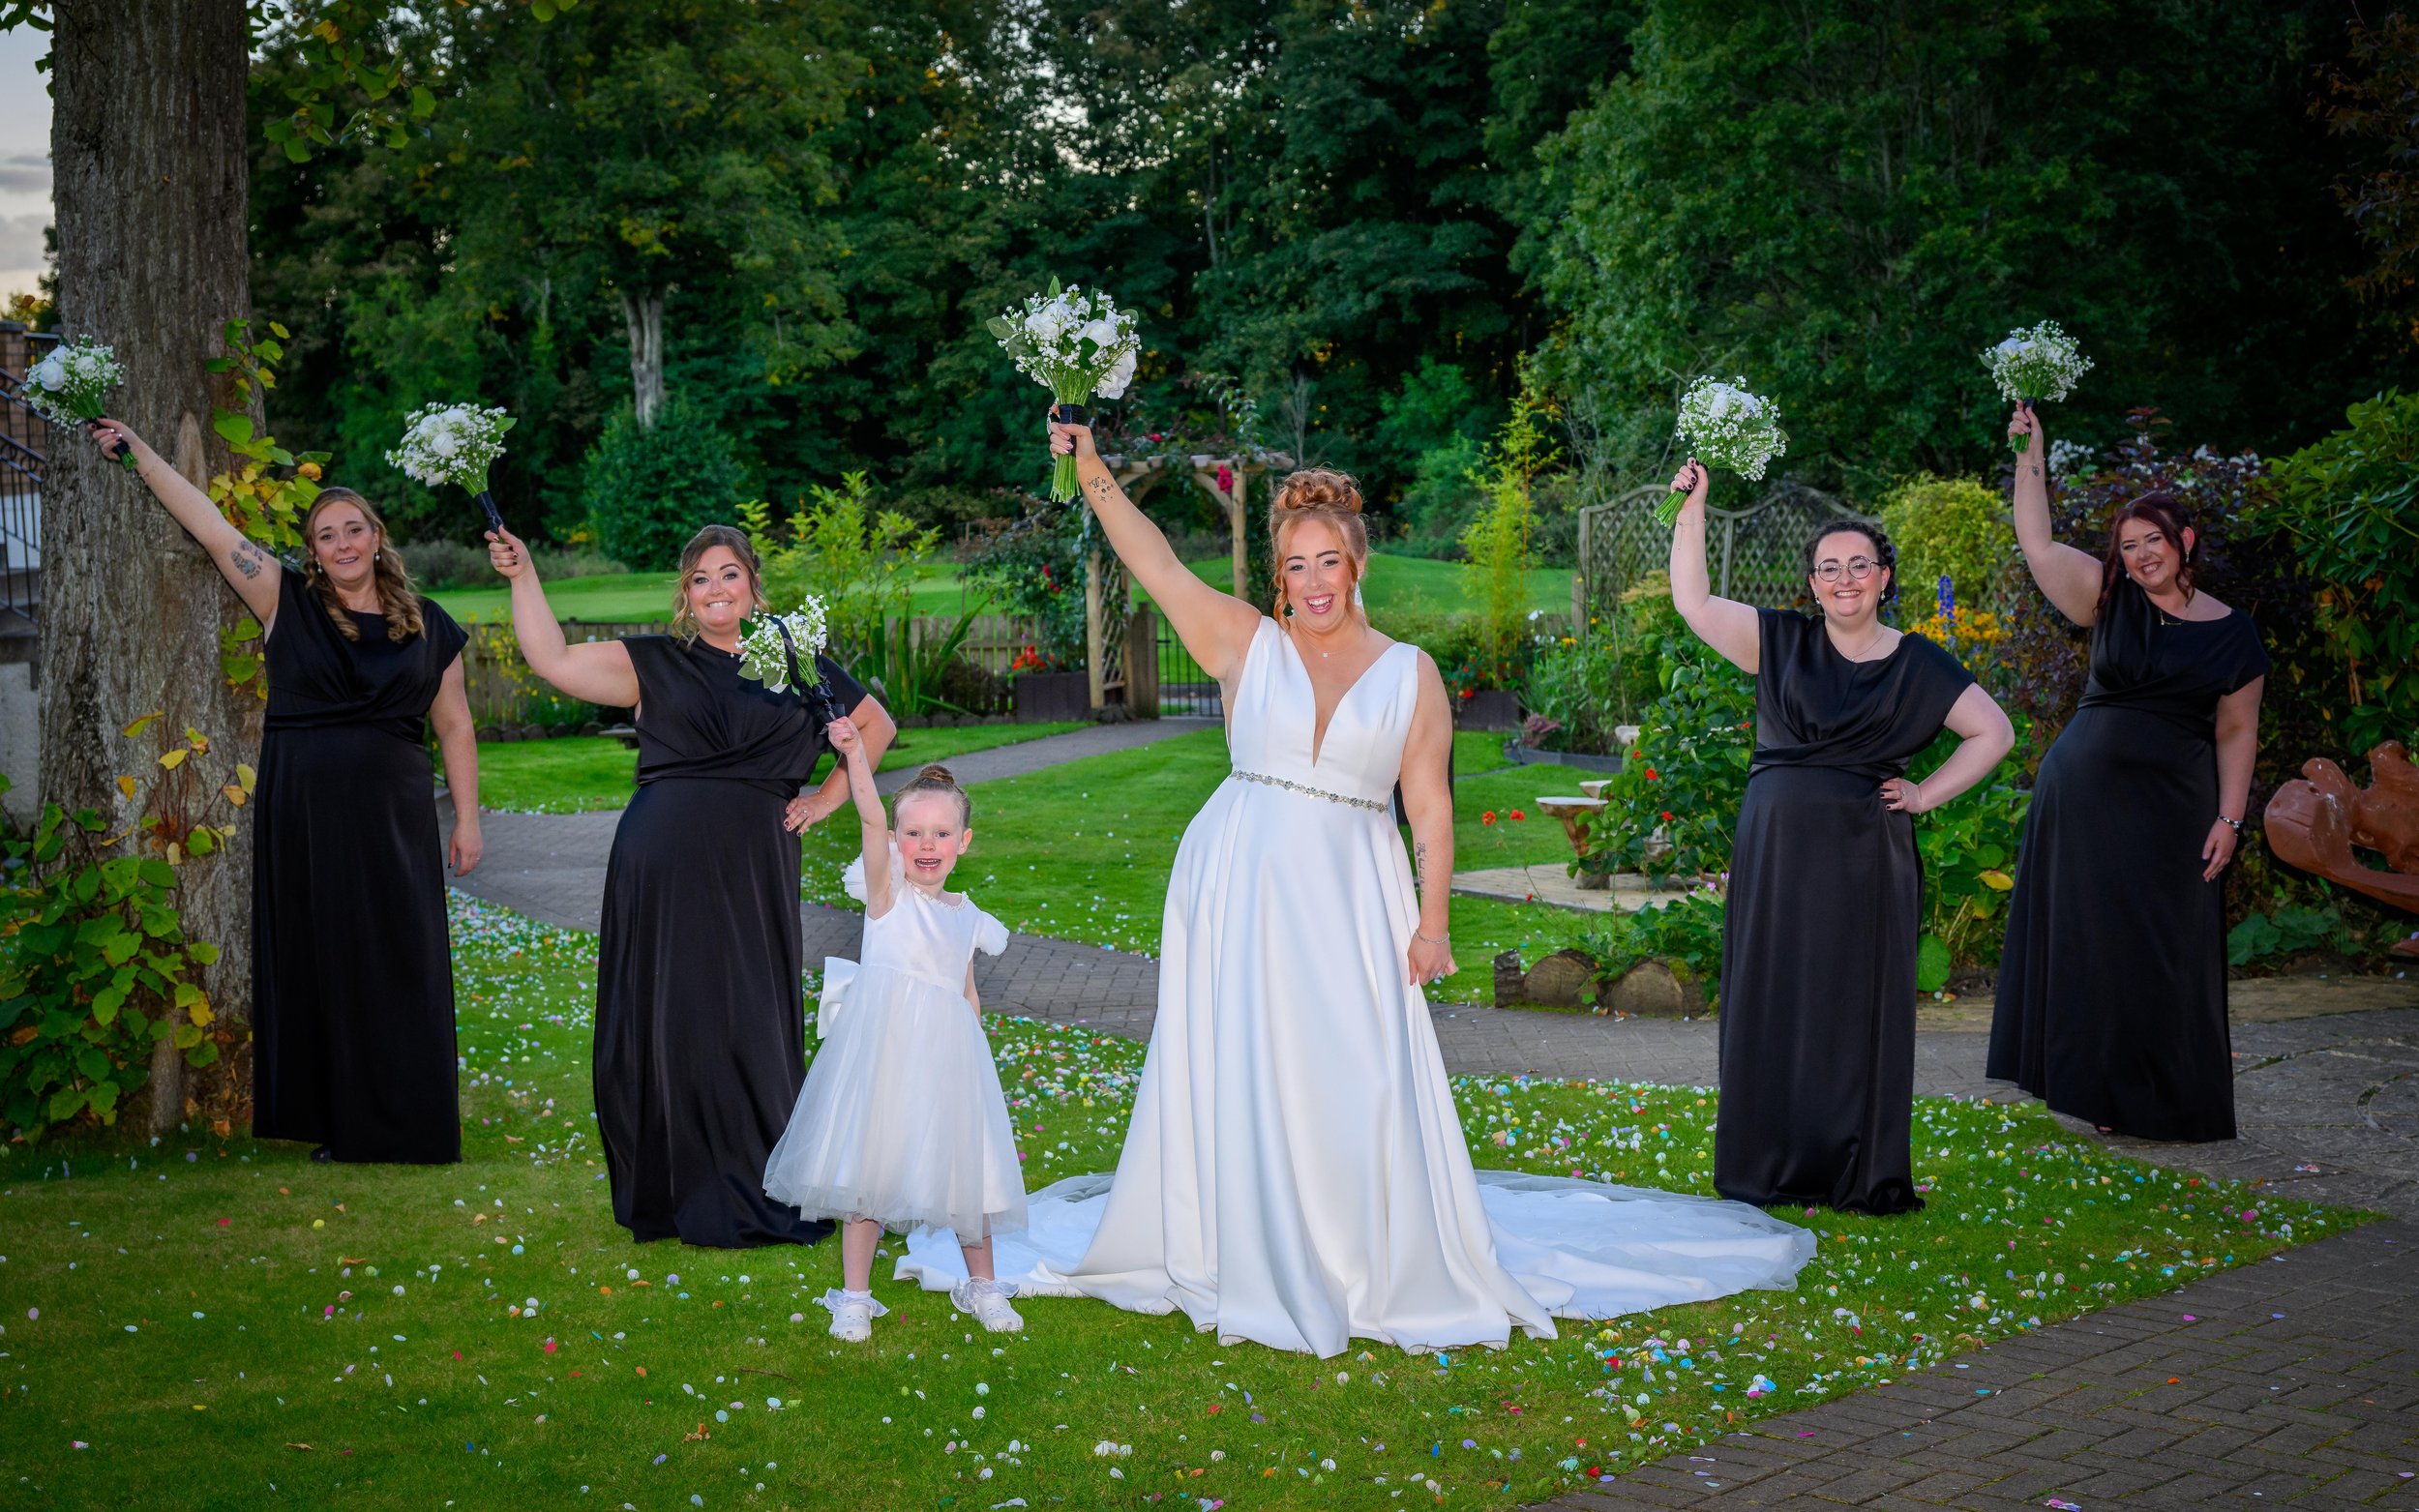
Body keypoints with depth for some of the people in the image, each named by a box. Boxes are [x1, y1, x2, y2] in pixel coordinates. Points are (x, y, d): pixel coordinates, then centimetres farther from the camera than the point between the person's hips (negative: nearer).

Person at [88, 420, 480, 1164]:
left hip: (392, 815, 0)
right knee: (318, 963, 4)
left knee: (399, 963, 1)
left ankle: (406, 1125, 10)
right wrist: (140, 452, 0)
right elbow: (209, 523, 1)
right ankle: (337, 1123, 13)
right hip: (301, 813, 0)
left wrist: (467, 818, 4)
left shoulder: (427, 626, 5)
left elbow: (454, 725, 8)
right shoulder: (288, 601, 3)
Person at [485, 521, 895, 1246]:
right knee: (668, 1017, 1)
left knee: (751, 1022, 1)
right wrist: (523, 576, -6)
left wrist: (829, 798, 12)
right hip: (664, 866, -1)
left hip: (754, 869, 1)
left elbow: (876, 725, 22)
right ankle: (674, 1192, 10)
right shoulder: (654, 663, 9)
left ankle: (756, 1197, 12)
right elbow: (553, 661, -1)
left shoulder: (795, 664, 12)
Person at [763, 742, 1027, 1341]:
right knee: (867, 1167, 0)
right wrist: (855, 754, -31)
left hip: (948, 1053, 4)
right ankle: (854, 1295, 13)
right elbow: (871, 818, -18)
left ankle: (981, 1284, 28)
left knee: (965, 1169, 10)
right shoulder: (887, 890, -2)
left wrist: (971, 1047, 10)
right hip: (882, 1051, -4)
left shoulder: (965, 918, 12)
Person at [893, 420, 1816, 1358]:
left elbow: (1429, 805, 3)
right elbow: (1157, 563, -3)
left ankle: (1384, 1270, 12)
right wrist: (1094, 475, -13)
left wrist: (1433, 919, -3)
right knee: (1237, 1073, 3)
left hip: (1350, 897, 0)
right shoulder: (1247, 643, 5)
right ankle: (1246, 1262, 16)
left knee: (1361, 1081, -2)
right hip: (1242, 888, 0)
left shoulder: (1411, 674, 6)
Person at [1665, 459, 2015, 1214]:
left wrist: (1927, 793, 1)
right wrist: (1692, 507, -6)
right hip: (1777, 850, 1)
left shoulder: (1916, 663, 4)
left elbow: (1993, 733, 8)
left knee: (1858, 1006, 2)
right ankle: (1773, 1165, 12)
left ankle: (1862, 1173, 10)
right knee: (1773, 1002, 4)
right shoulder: (1781, 642, 6)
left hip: (1865, 856, -1)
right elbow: (1692, 601, -1)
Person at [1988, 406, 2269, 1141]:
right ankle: (2098, 1085, 14)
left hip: (2171, 805, 0)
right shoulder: (2111, 603, 1)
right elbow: (2036, 542, -4)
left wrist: (2229, 817, -2)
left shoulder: (2231, 634, 1)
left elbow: (2236, 731, 4)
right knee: (2089, 934, 4)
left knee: (2162, 947, 1)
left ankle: (2167, 1096, 11)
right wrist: (2031, 456, -10)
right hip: (2086, 794, 1)